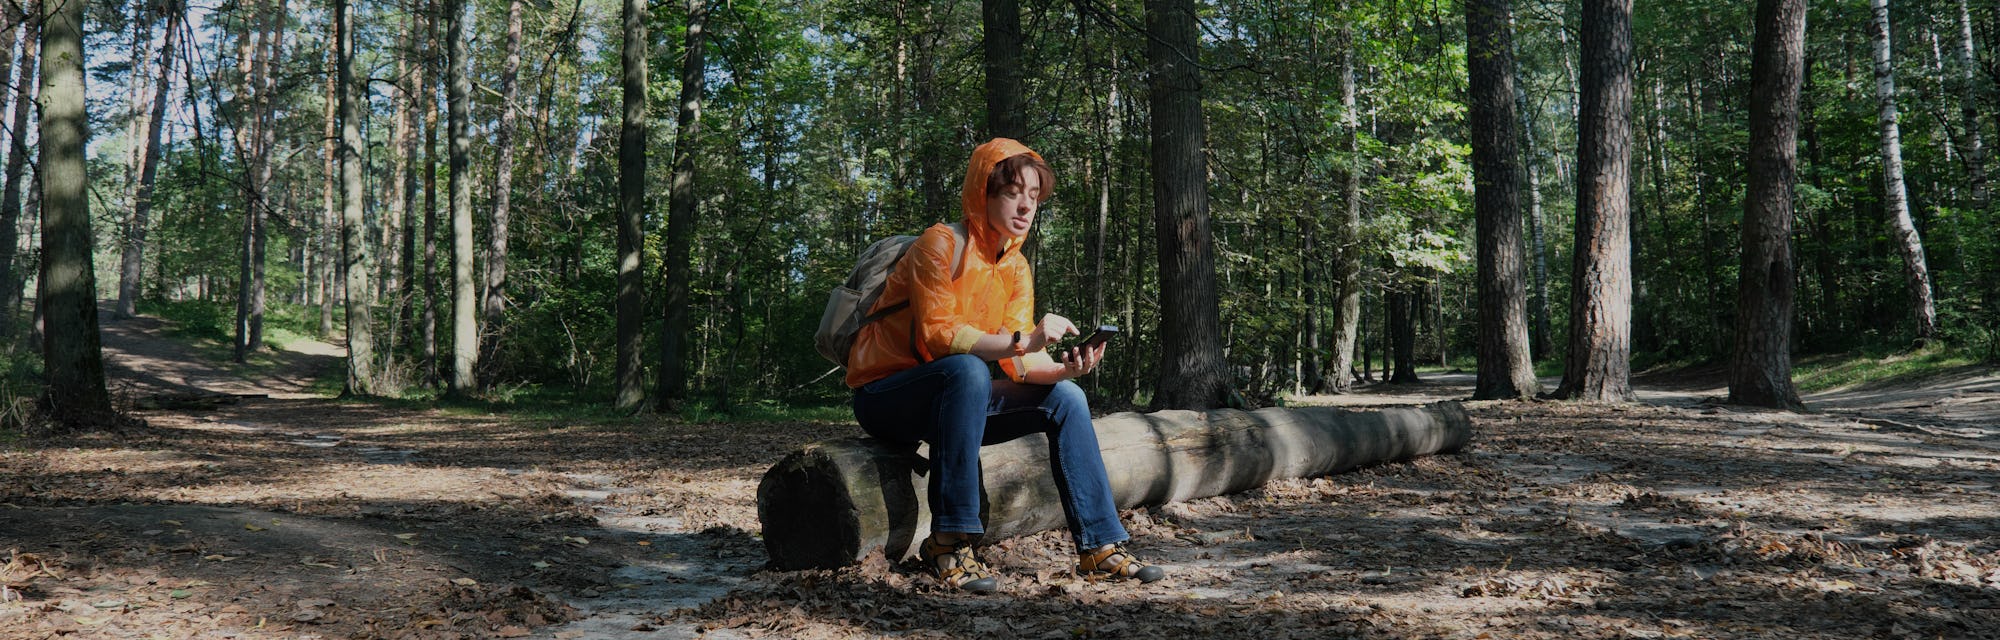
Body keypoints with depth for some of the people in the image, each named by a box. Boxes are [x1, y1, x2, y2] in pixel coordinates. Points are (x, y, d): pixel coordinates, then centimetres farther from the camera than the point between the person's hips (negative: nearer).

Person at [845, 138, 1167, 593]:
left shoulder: (1016, 268, 5)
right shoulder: (942, 244, -16)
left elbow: (1020, 363, -4)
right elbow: (935, 335, -27)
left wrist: (1065, 367, -25)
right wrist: (1023, 341, -36)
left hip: (953, 400, 7)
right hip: (884, 397, -7)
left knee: (1066, 398, -7)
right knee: (967, 369, -37)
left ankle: (1101, 547, -3)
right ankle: (948, 545, -33)